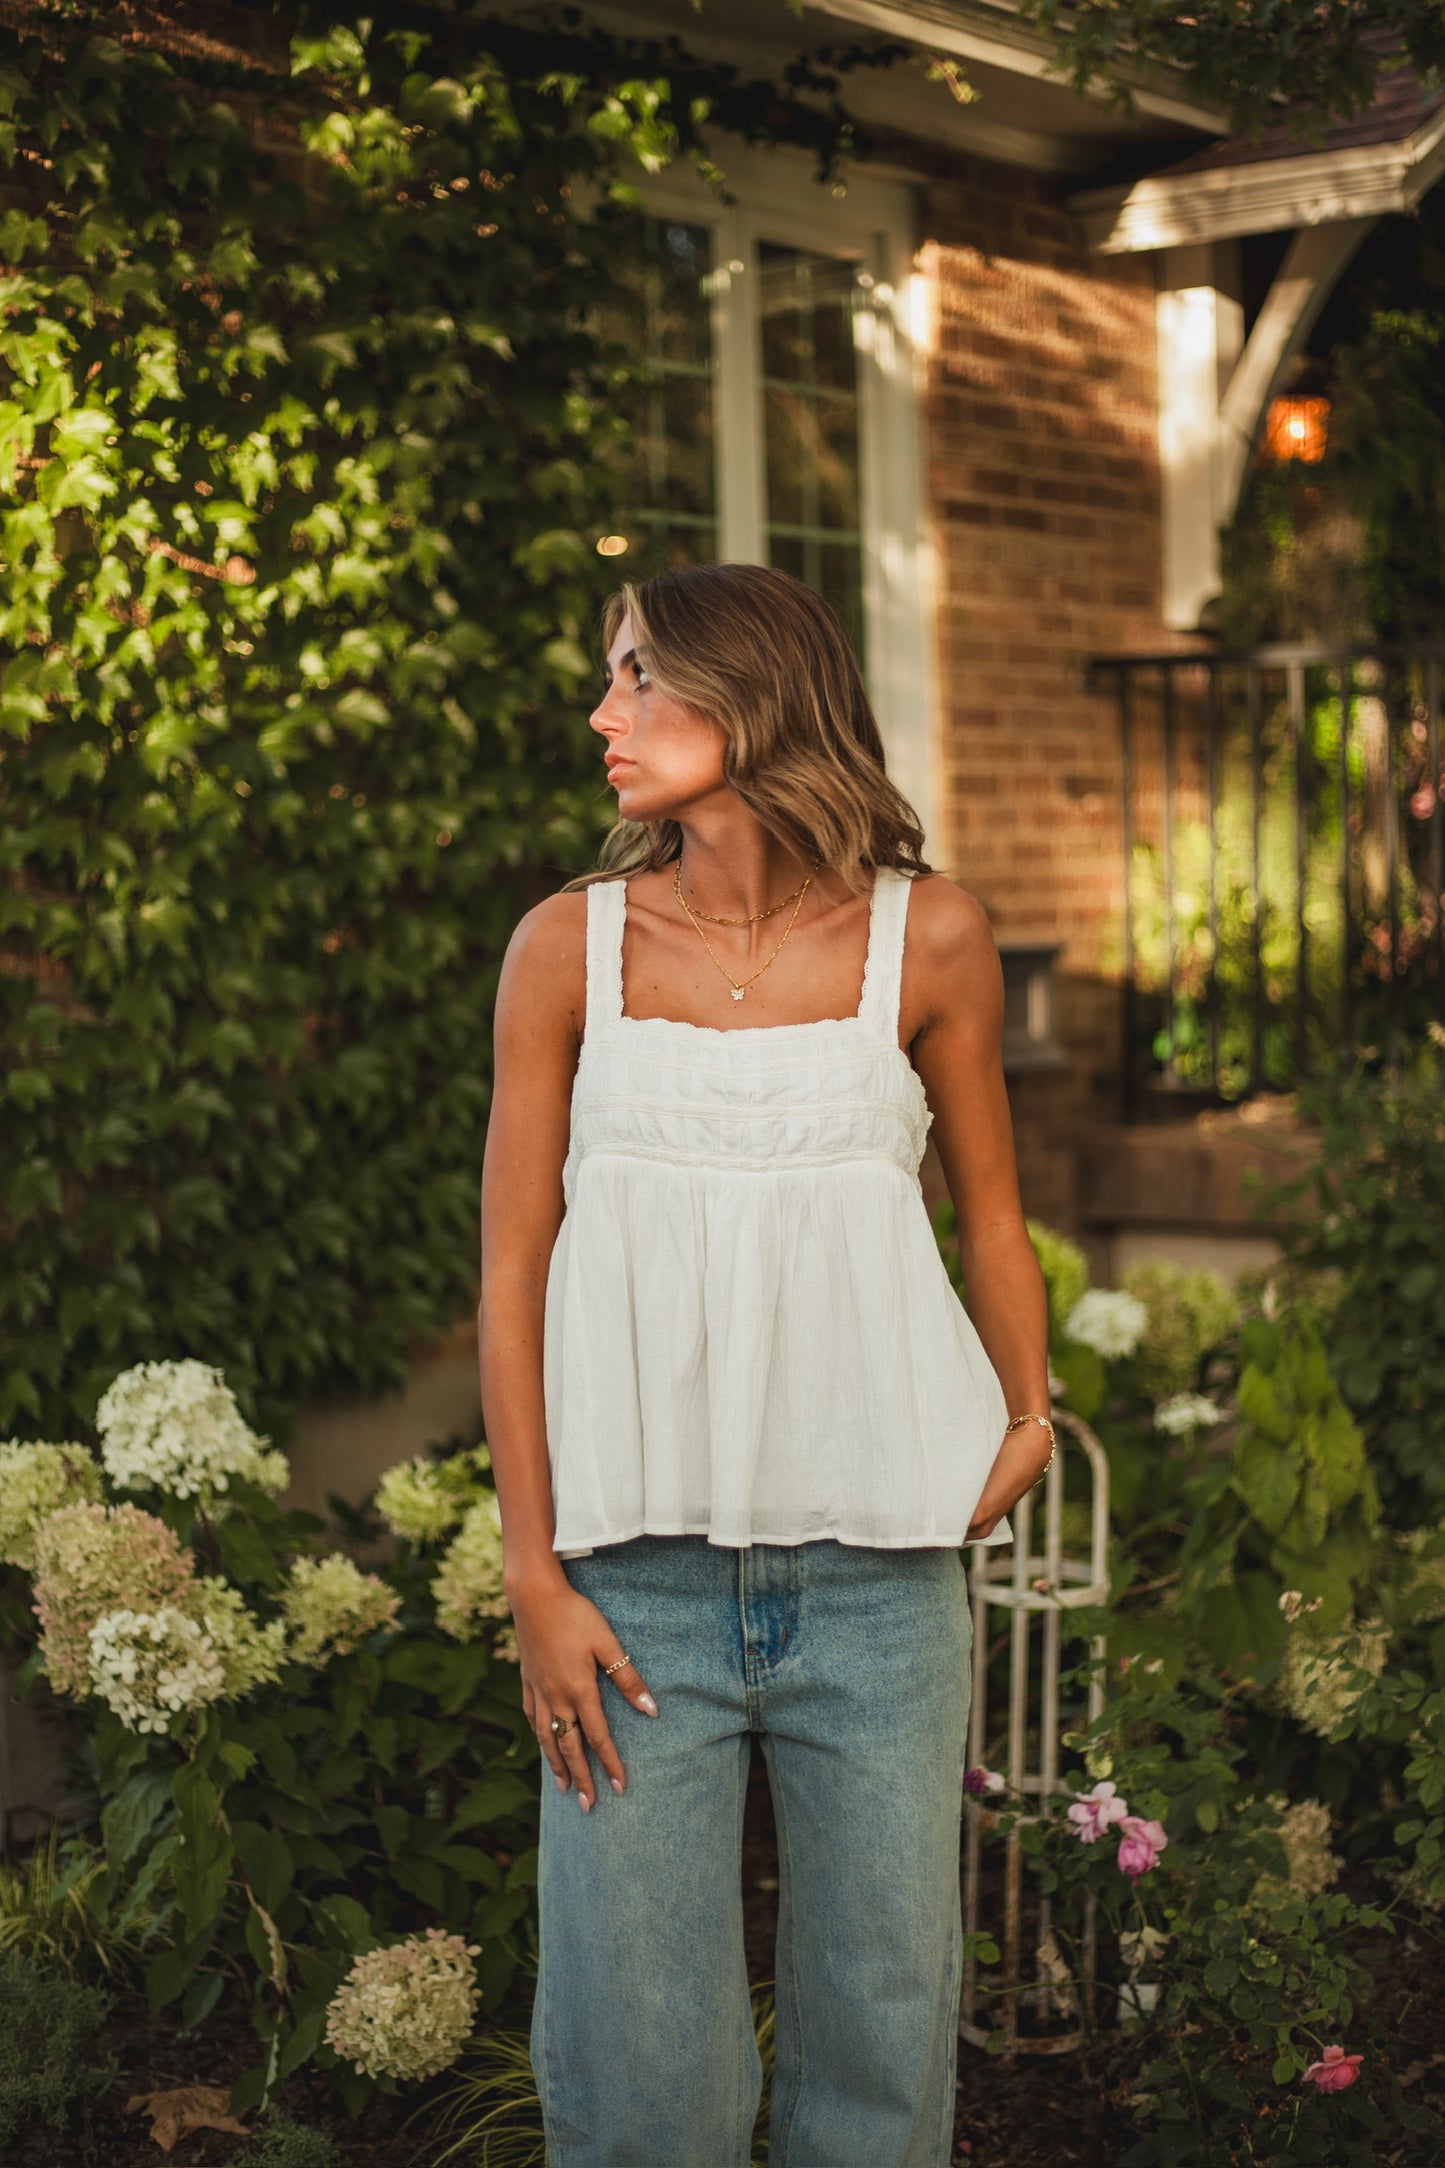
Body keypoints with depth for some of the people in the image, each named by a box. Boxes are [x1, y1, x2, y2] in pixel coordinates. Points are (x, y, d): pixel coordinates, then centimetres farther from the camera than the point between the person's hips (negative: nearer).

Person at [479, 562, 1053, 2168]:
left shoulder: (928, 939, 0)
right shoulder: (569, 947, 1)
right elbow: (512, 1268, 3)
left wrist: (1028, 1418, -2)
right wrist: (533, 1576, -2)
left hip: (876, 1568, 0)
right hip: (637, 1571, 0)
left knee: (882, 2025, 9)